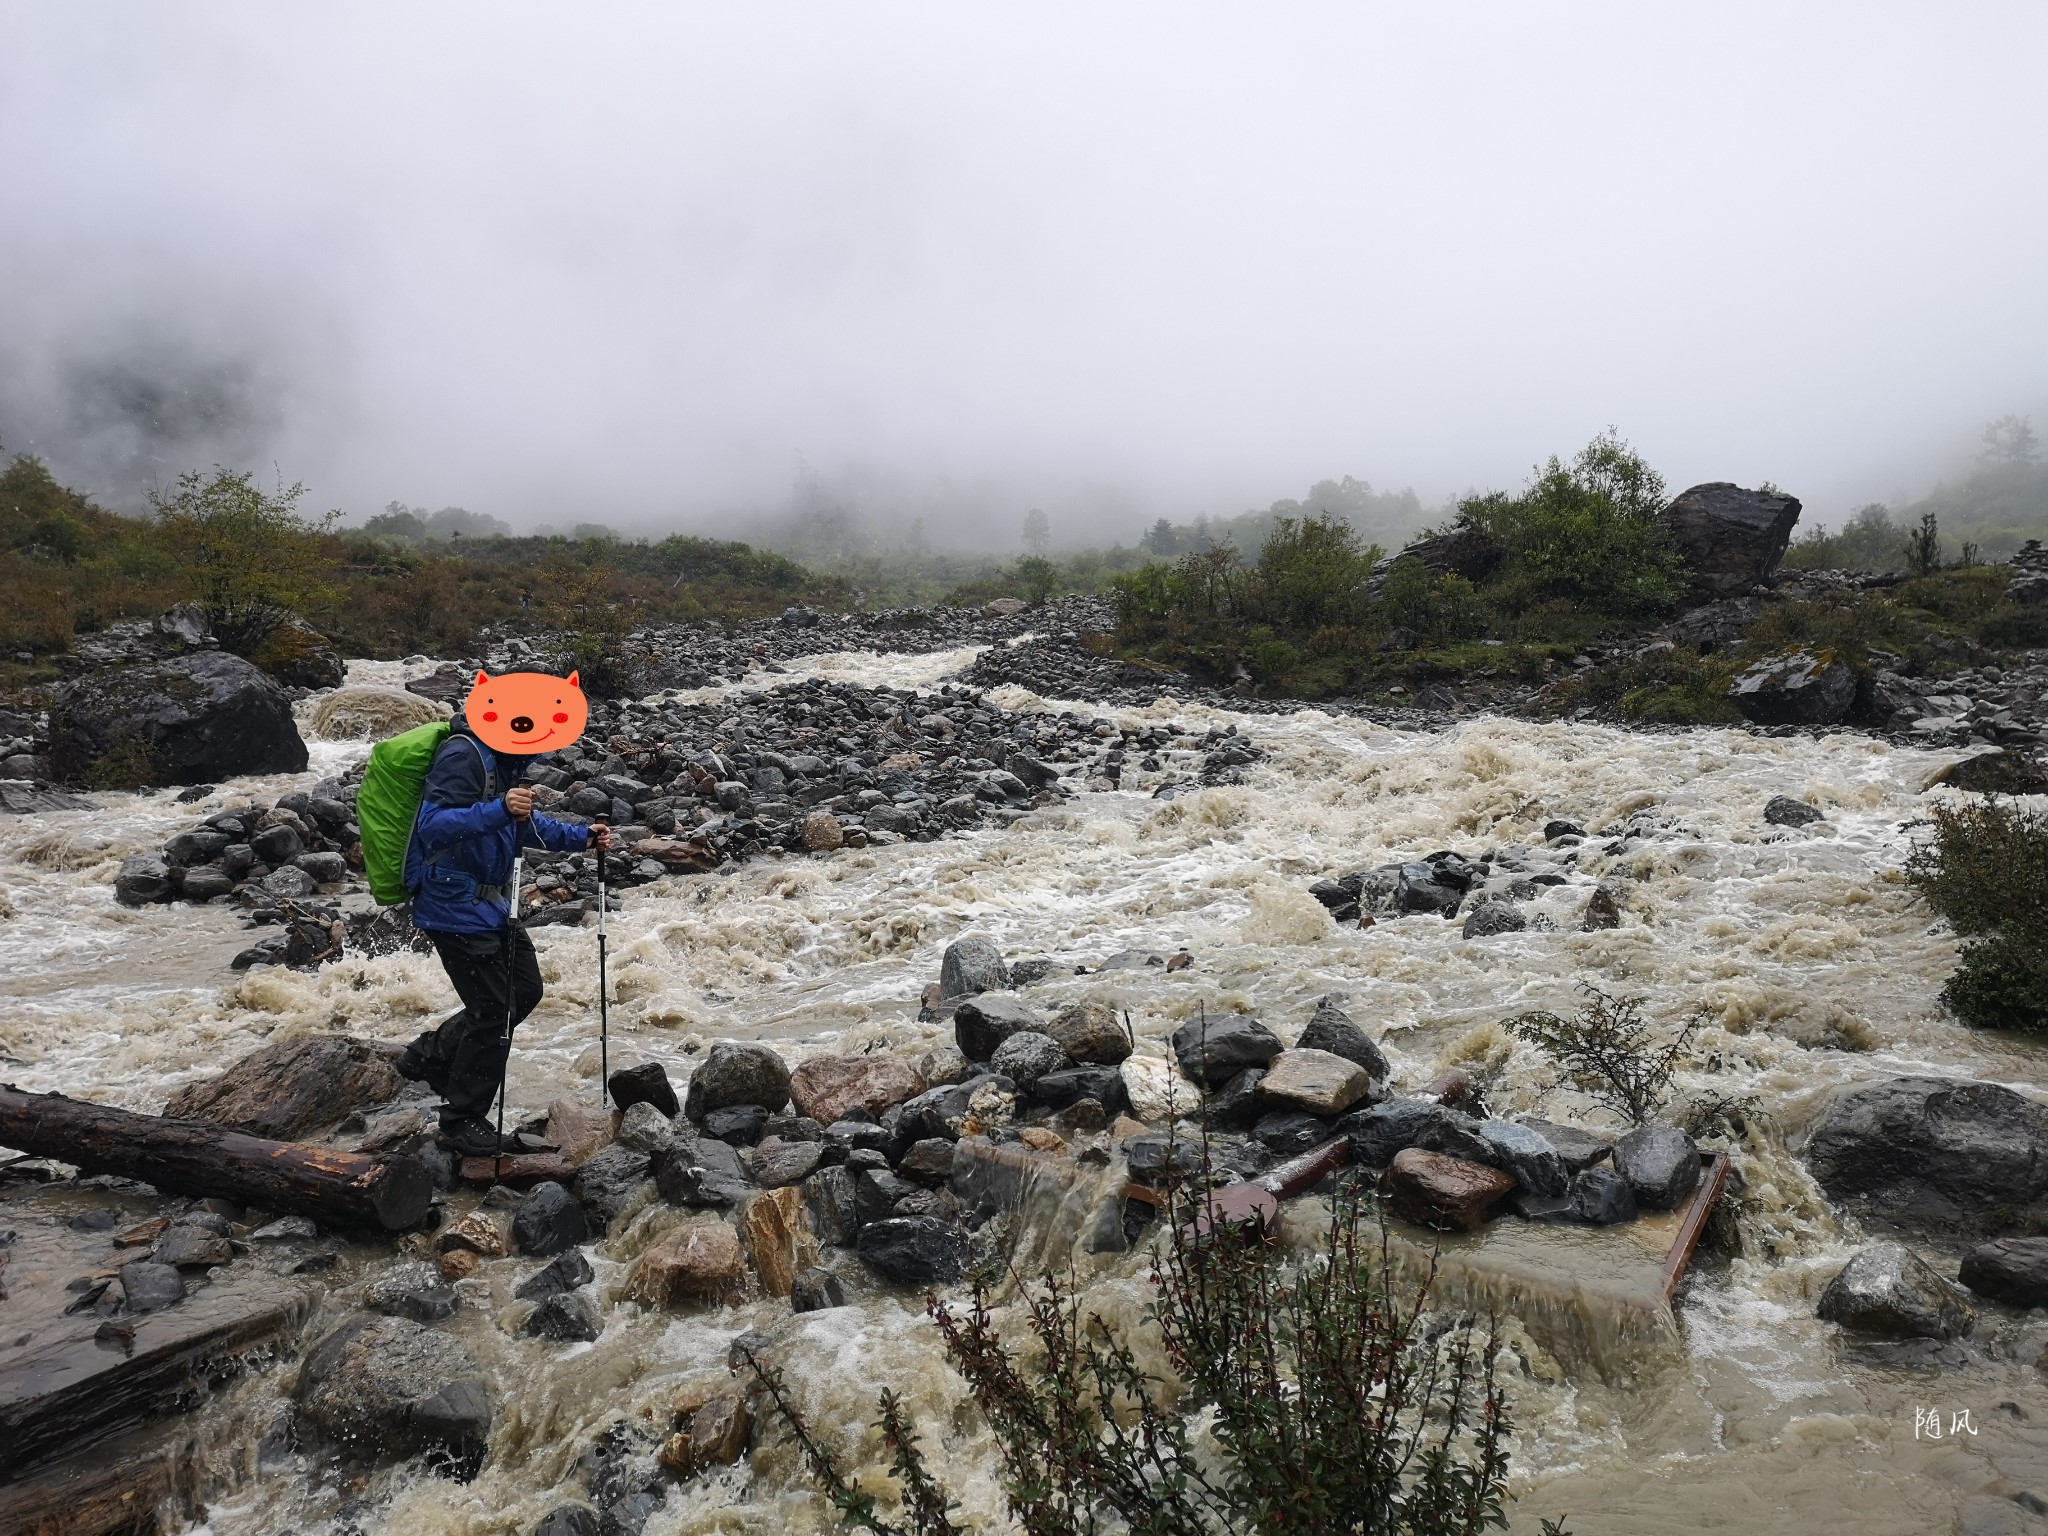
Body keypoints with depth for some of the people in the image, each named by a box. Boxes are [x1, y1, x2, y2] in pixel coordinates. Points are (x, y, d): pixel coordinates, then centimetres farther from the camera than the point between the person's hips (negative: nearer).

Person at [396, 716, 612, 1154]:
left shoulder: (506, 759, 8)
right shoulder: (463, 755, -22)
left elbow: (523, 822, 20)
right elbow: (432, 826, -32)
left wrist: (580, 835, 8)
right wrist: (499, 809, -44)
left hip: (490, 904, 10)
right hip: (457, 908, -10)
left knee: (525, 991, 16)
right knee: (495, 1013, -2)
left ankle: (431, 1054, 31)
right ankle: (461, 1122, 15)